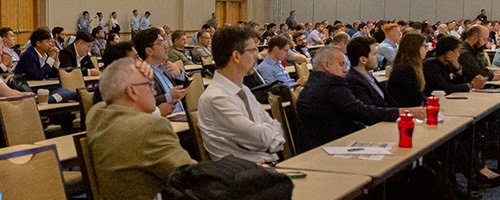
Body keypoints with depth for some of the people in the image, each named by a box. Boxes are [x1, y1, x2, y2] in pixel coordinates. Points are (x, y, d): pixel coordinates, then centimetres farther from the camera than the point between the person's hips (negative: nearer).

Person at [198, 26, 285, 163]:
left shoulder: (243, 90, 15)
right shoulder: (216, 98, -16)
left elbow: (274, 127, 17)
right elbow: (262, 136, -17)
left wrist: (275, 142, -3)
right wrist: (273, 126, 4)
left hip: (270, 161, 9)